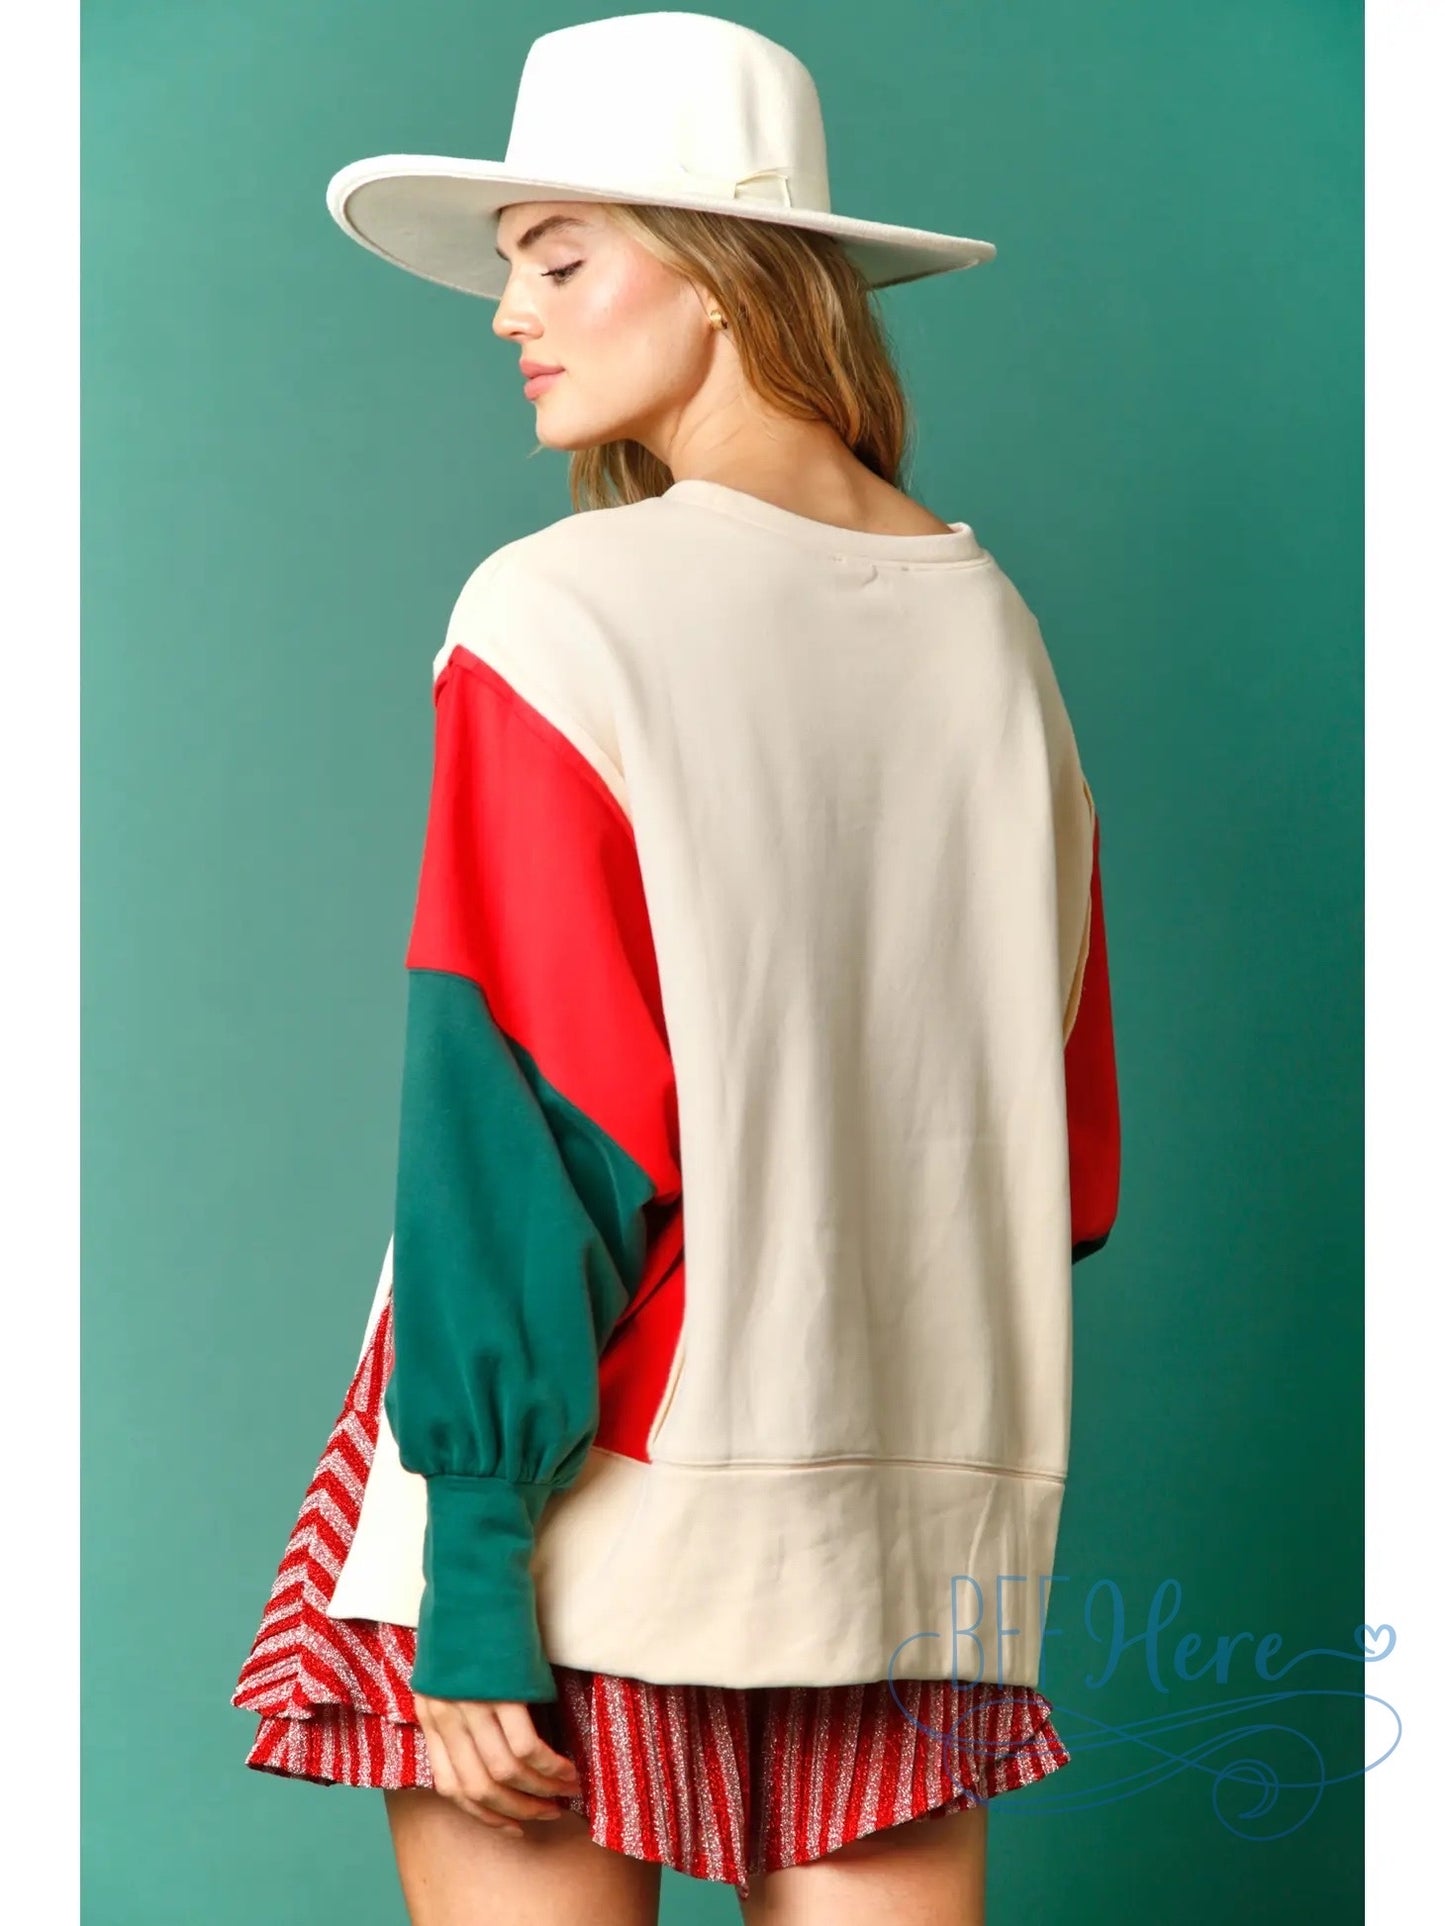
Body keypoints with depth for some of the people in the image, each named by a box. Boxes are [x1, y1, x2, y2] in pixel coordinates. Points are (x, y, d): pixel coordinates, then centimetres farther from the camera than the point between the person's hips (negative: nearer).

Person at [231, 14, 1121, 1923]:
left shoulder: (562, 618, -10)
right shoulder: (993, 625, 8)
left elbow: (521, 1133, -14)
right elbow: (1067, 1132, 13)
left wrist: (468, 1600, -12)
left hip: (613, 1529, -5)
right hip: (930, 1544, 6)